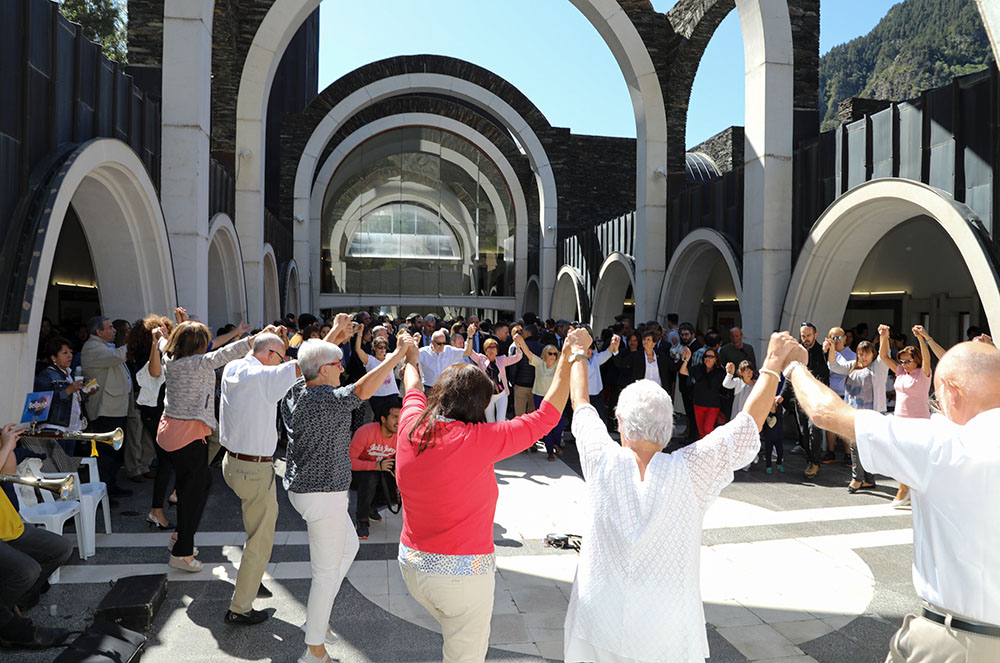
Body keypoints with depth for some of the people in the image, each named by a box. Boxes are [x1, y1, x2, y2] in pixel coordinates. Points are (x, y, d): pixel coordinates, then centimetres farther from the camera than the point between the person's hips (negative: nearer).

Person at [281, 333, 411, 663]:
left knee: (349, 545, 27)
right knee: (327, 572, 4)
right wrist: (398, 353, -35)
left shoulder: (295, 391, 2)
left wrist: (336, 334, 26)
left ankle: (316, 616, 37)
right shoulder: (323, 399, -24)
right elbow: (362, 390, -41)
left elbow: (314, 364, 22)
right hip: (323, 495, -10)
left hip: (302, 487, 10)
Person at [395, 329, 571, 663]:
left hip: (412, 565, 6)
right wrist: (566, 360, -5)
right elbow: (546, 416, -15)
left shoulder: (410, 428, -9)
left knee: (454, 636, 29)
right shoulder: (479, 440, -23)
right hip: (464, 573, -6)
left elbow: (413, 391, 15)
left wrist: (410, 359, 35)